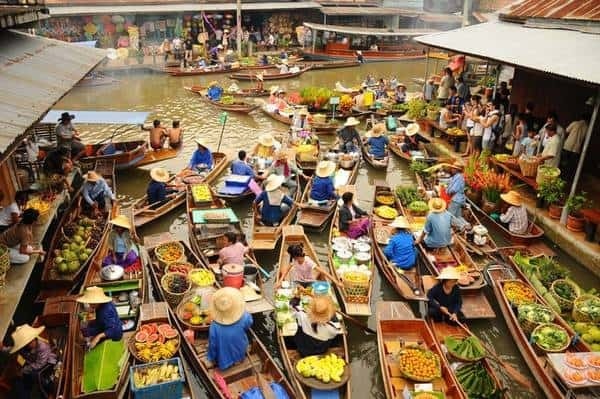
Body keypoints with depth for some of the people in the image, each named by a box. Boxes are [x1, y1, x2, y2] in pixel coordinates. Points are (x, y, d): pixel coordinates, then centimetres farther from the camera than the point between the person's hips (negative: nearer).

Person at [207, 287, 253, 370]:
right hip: (240, 355, 1)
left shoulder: (214, 327, -36)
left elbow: (212, 345, -18)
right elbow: (249, 325, -8)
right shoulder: (244, 318, -34)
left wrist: (212, 358, 1)